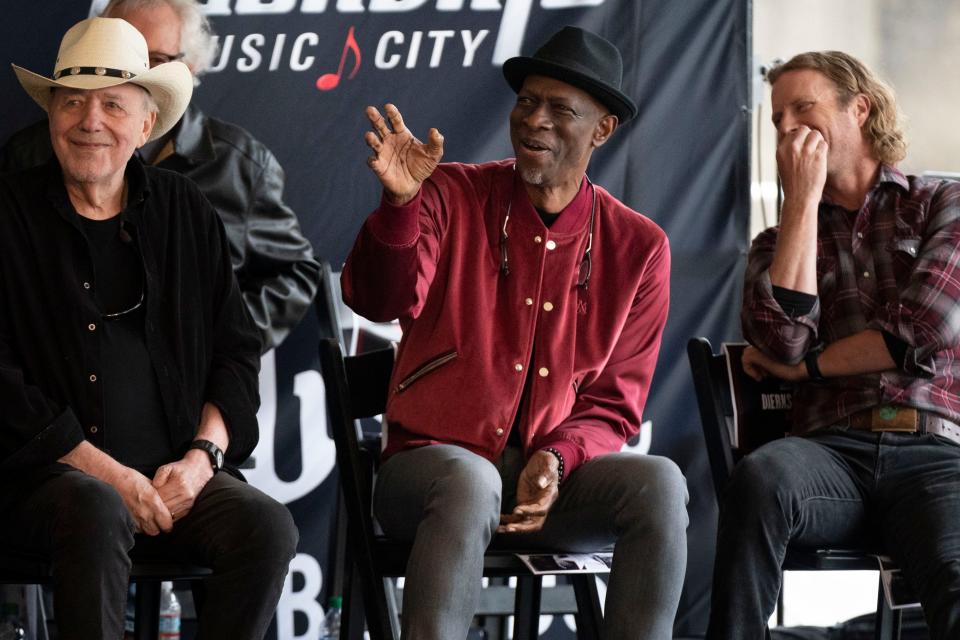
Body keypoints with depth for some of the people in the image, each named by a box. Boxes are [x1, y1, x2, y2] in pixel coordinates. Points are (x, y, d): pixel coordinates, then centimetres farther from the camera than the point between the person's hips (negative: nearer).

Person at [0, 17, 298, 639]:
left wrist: (203, 454, -2)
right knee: (95, 507, -37)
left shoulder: (187, 213, 13)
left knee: (268, 527, -24)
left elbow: (237, 350, 16)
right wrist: (104, 470, -12)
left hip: (175, 471, 4)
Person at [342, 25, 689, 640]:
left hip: (559, 474, 2)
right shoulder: (453, 196, 1)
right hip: (436, 456, -2)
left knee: (660, 483, -27)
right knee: (470, 481, -38)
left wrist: (558, 459, -13)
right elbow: (380, 300, -15)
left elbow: (615, 402, 8)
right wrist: (400, 203, -34)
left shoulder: (639, 248, 7)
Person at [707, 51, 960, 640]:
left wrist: (805, 365, 10)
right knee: (761, 476, -36)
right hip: (835, 453, 2)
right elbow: (783, 339, 1)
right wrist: (803, 198, 7)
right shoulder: (780, 242, 24)